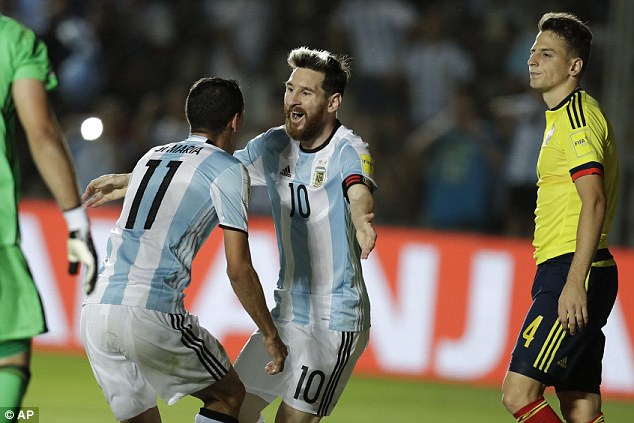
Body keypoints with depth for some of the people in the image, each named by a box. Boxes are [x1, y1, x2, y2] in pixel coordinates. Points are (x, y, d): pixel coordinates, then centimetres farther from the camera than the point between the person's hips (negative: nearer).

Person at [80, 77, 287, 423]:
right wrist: (271, 336, 6)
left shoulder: (151, 157, 23)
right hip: (151, 314, -6)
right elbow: (238, 269, -2)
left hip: (94, 313, 6)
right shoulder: (228, 170, 2)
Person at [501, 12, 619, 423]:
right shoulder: (563, 116, 21)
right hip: (561, 272, 10)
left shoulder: (578, 116, -11)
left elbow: (594, 202, -20)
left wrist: (575, 282, -26)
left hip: (571, 272, -10)